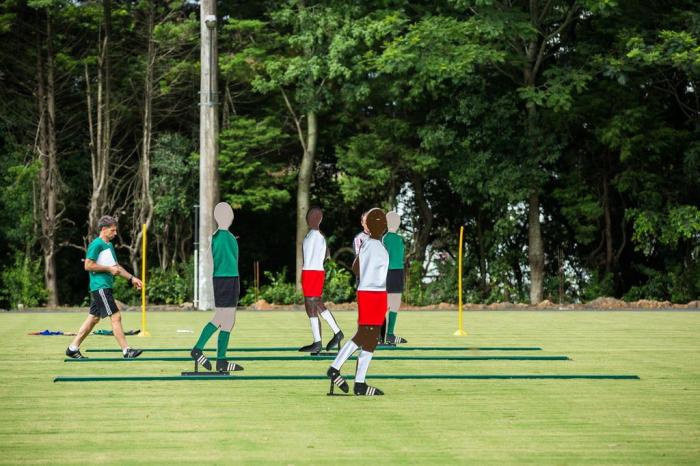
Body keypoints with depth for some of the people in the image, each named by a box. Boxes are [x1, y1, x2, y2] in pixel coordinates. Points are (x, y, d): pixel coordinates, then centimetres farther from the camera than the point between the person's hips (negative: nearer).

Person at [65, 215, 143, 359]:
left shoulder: (109, 245, 19)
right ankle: (126, 351, -10)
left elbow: (115, 266, 27)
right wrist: (109, 269, -14)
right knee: (116, 316, -10)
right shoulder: (96, 244, -11)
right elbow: (88, 265, -16)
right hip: (100, 286, -10)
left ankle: (73, 348, 17)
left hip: (105, 287, 10)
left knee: (93, 318, 12)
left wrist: (131, 278, 22)